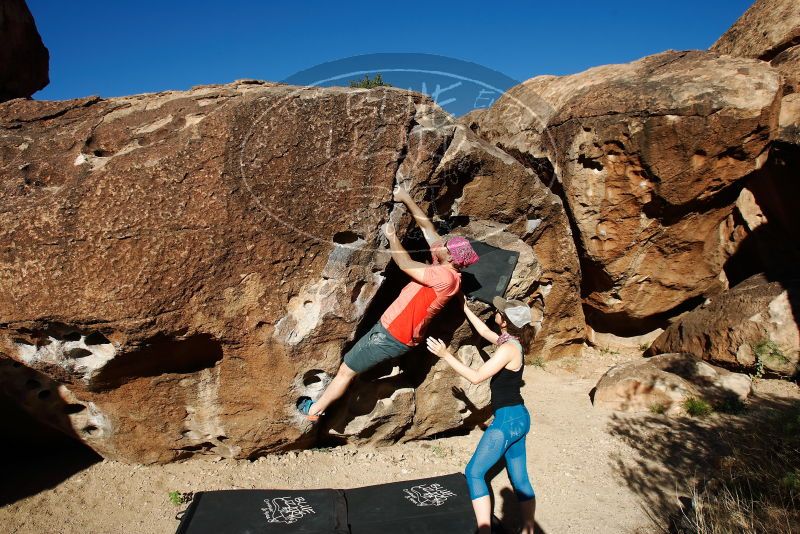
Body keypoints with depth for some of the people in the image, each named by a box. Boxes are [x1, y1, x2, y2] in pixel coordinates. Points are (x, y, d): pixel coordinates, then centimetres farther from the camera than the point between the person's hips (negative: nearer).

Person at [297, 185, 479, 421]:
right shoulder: (446, 267, 4)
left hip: (392, 335, -10)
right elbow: (427, 227, 8)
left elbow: (406, 265, -24)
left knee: (346, 370, 4)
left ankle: (313, 409, 19)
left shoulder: (445, 276, -24)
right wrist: (406, 198, 8)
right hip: (397, 329, 10)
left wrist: (391, 236, -10)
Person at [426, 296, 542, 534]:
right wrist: (465, 308, 26)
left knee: (474, 472, -3)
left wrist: (446, 355, -19)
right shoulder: (512, 342, 7)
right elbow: (485, 332, 24)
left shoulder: (508, 348, -20)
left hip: (508, 419, -10)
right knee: (520, 479, 17)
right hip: (518, 418, 10)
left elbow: (476, 376, -21)